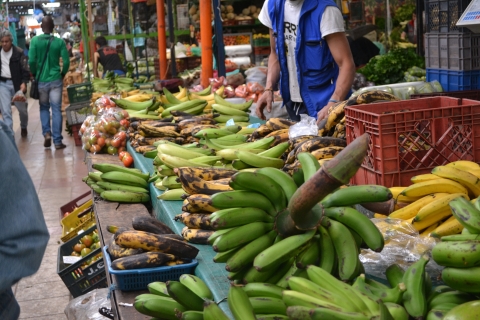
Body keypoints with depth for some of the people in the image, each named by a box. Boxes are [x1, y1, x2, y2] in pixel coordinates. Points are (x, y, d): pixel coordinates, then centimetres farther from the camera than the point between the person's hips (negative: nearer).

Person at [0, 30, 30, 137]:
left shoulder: (19, 52, -7)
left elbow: (25, 69, -9)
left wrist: (24, 82, -21)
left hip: (17, 83, -2)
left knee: (22, 109, 9)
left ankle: (24, 127, 35)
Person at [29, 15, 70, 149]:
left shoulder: (35, 41, -5)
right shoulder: (59, 42, -5)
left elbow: (31, 60, -9)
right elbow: (66, 61, -7)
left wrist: (34, 74, 8)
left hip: (41, 80, 1)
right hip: (55, 80, 0)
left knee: (44, 108, 18)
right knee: (56, 109, 3)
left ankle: (47, 133, 2)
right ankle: (57, 141, 3)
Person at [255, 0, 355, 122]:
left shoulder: (325, 10, -19)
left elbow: (347, 65, -22)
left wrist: (332, 105, -35)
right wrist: (269, 88, -2)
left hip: (322, 104, -6)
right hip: (292, 103, 6)